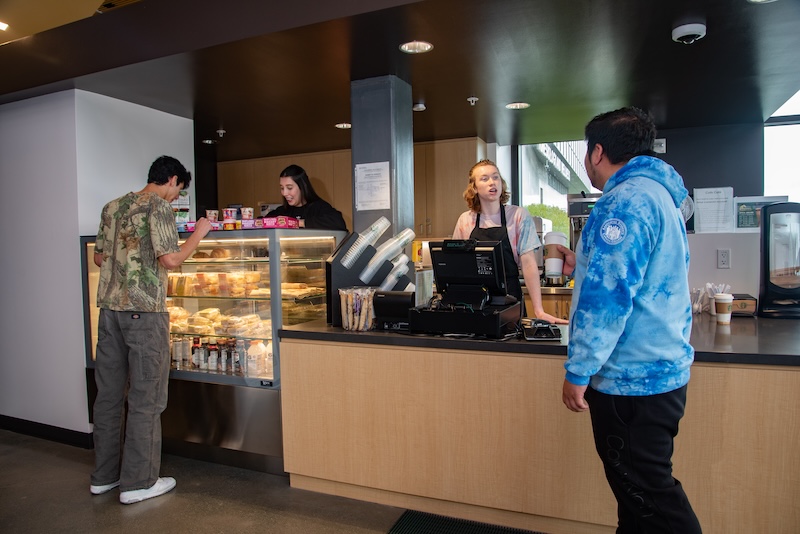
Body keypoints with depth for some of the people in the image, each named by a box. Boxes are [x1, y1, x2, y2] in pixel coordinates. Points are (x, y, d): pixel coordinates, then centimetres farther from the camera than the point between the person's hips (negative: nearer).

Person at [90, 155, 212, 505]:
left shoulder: (112, 207, 15)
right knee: (145, 397, 1)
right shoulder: (159, 206, -8)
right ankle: (138, 482, 10)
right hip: (144, 310, -8)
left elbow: (99, 257, 19)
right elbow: (170, 259, -16)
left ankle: (104, 475, 26)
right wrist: (198, 234, -4)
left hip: (109, 307, 8)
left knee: (109, 393, 14)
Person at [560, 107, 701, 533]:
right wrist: (583, 266, 27)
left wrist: (578, 371, -18)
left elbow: (608, 298, -25)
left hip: (632, 378, -10)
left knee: (646, 492, 3)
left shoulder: (625, 201, -19)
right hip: (659, 369, 10)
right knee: (640, 486, 21)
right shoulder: (657, 194, 14)